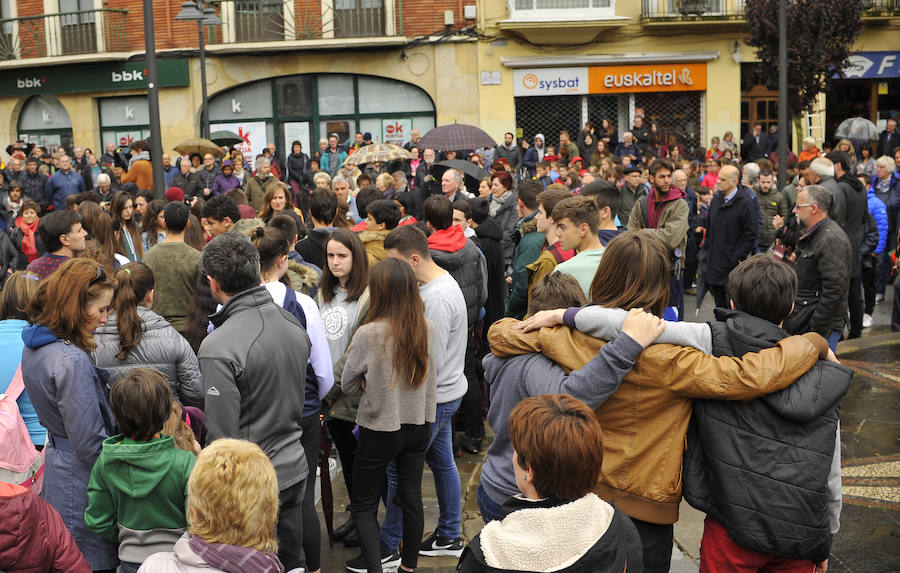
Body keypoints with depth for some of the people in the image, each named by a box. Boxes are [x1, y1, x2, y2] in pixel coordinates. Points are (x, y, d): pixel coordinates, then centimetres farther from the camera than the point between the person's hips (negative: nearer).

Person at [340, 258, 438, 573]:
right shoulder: (428, 329, -7)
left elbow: (348, 385, -8)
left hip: (380, 429, -5)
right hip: (419, 424, 5)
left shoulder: (368, 334, -21)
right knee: (411, 497, 17)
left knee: (364, 505, 10)